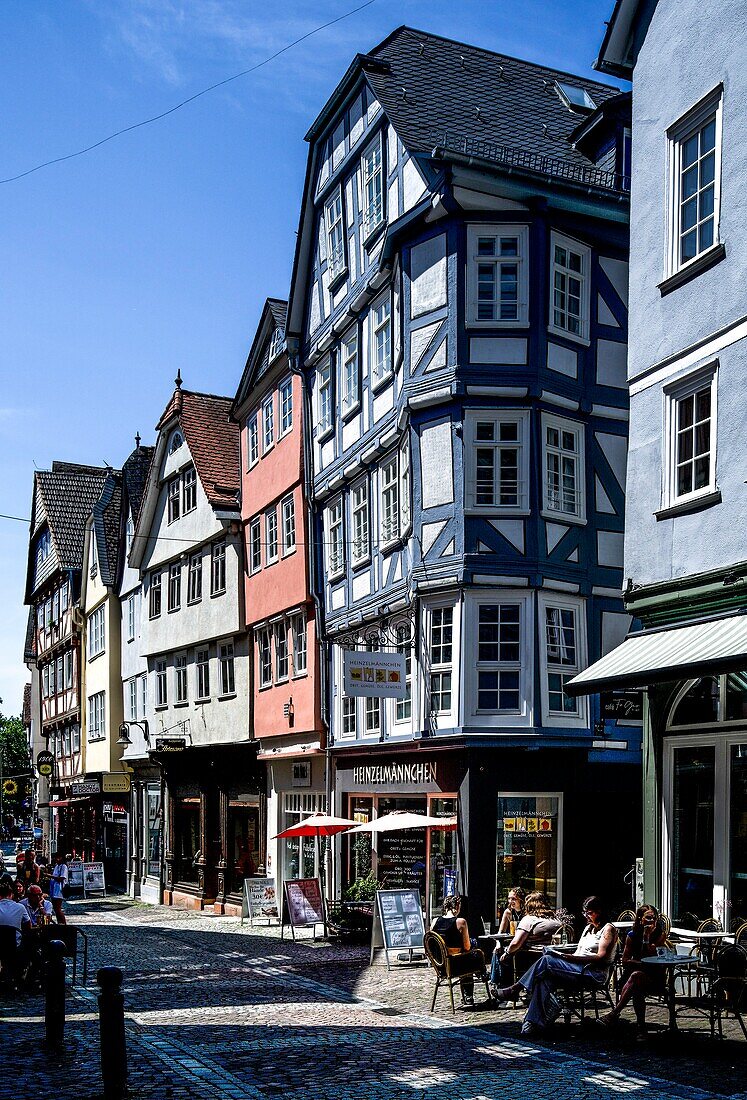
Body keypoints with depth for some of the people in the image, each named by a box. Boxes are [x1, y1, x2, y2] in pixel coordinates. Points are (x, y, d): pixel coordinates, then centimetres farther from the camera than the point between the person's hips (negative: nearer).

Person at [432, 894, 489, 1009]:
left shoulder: (435, 921, 0)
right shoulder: (460, 922, -15)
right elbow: (467, 947, -10)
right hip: (455, 965, -6)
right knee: (479, 953, 22)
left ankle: (467, 1000, 40)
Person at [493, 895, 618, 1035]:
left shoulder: (608, 929, 0)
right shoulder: (588, 928, 26)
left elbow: (601, 957, -13)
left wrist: (571, 957, -20)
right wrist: (565, 955, 1)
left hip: (595, 973, -8)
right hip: (579, 970, 8)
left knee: (547, 961, -24)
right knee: (544, 980, -24)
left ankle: (515, 989, -17)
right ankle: (533, 1023, -31)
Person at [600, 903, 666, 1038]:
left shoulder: (661, 935, -1)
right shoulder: (632, 935, 5)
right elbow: (624, 960, 1)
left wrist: (646, 937, -17)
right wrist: (642, 964, -14)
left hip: (655, 978, -2)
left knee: (636, 976, -37)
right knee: (636, 989, -37)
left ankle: (614, 1013, -42)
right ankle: (641, 1027, -34)